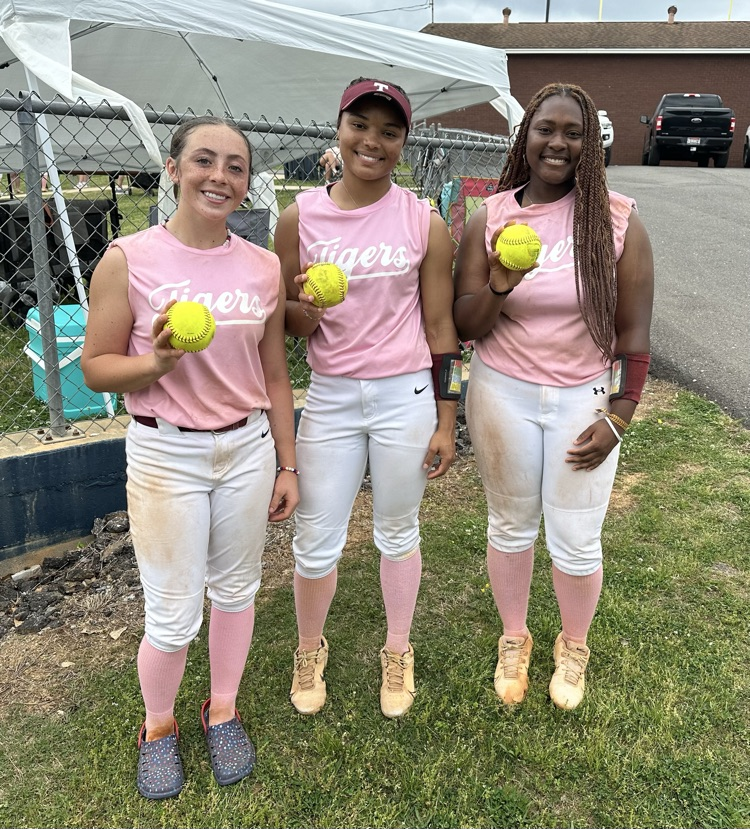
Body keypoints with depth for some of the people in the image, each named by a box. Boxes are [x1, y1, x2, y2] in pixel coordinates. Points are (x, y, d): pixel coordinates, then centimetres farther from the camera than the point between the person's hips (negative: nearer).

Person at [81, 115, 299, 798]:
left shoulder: (264, 268, 1)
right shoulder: (128, 261, -9)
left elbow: (274, 376, 7)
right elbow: (96, 368, -5)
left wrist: (287, 465, 9)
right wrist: (156, 362, -25)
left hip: (248, 448, 3)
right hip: (165, 455, -3)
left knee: (236, 589, 17)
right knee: (174, 614, 5)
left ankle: (223, 708, 42)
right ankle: (159, 725, 36)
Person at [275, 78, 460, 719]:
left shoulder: (424, 222, -3)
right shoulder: (301, 217, -1)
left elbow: (441, 327, 0)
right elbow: (284, 324, 6)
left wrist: (446, 422, 0)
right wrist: (304, 312, -19)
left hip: (405, 397, 0)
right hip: (330, 399, 1)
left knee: (398, 533, 15)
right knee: (316, 541, 8)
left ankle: (398, 652, 39)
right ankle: (310, 649, 38)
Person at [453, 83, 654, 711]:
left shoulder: (618, 221, -7)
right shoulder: (490, 219, -3)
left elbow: (633, 331, -4)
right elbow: (464, 326, -5)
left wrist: (617, 419, -8)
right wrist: (498, 285, -25)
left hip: (584, 400, -1)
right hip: (503, 397, 1)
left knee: (576, 541, 7)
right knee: (511, 526, 16)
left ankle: (574, 647, 37)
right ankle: (514, 639, 41)